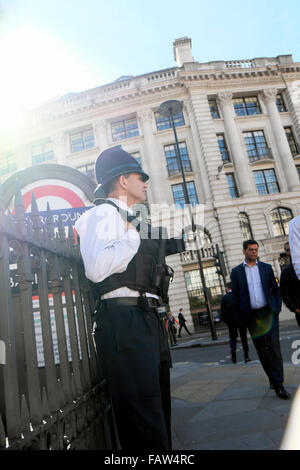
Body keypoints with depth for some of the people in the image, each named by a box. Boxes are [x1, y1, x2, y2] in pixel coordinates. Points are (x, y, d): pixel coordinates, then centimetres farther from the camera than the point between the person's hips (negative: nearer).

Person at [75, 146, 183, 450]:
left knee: (159, 411, 20)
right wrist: (133, 235, -16)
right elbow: (97, 269, -22)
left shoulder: (129, 220, 23)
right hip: (124, 321, -10)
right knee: (142, 417, -5)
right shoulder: (104, 212, -6)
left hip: (148, 321, 10)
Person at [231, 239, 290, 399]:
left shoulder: (266, 268, 7)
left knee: (273, 346, -6)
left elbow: (276, 289, 10)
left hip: (268, 312, 0)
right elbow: (236, 296, 5)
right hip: (251, 316, 0)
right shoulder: (236, 272, 4)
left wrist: (277, 308, -2)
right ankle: (273, 378, 22)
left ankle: (278, 385, -1)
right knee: (261, 349, 7)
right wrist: (241, 317, 0)